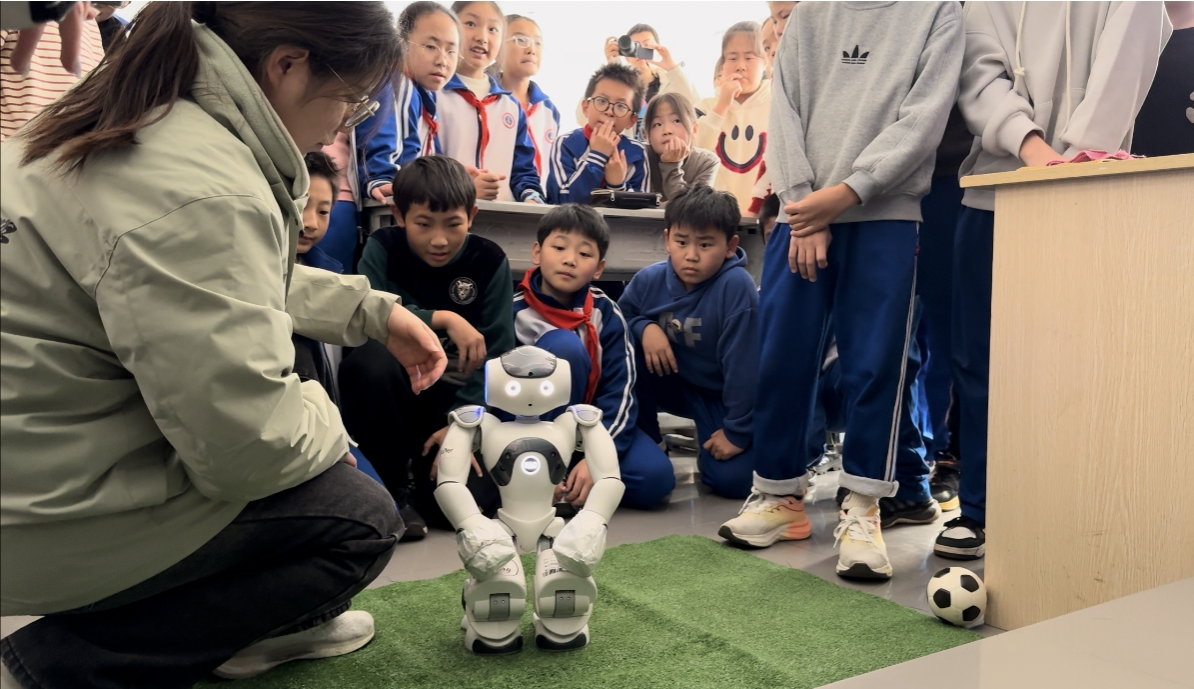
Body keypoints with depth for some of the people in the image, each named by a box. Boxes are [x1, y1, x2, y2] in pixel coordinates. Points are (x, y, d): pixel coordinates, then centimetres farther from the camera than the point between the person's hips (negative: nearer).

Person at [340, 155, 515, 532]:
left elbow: (494, 353, -8)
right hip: (394, 391, 1)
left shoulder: (489, 261, -6)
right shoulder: (382, 249, -6)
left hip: (455, 398, 0)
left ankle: (422, 467, 13)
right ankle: (393, 484, -12)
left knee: (473, 501, -23)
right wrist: (442, 319, -29)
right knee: (368, 362, -34)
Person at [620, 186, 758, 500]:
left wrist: (737, 431, -21)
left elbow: (742, 363, -26)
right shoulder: (650, 279, -17)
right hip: (675, 382, 4)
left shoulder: (737, 286, -30)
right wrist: (643, 327, -23)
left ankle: (709, 447, 18)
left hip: (723, 395, -3)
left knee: (732, 480, -19)